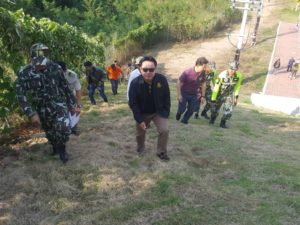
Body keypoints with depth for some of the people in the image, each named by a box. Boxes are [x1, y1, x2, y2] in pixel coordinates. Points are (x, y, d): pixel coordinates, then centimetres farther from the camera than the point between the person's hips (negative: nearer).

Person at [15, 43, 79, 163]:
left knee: (64, 128, -21)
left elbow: (65, 88, -1)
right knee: (50, 133, 15)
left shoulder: (55, 68, -10)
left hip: (59, 104, -1)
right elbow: (20, 95, -13)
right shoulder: (24, 73, -14)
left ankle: (62, 148, 9)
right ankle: (55, 148, 48)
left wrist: (73, 106, 3)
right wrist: (32, 113, -20)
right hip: (42, 109, 1)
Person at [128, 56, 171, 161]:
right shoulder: (135, 83, -24)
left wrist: (166, 113, -9)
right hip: (142, 113, 0)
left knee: (164, 131, -12)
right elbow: (133, 103, -16)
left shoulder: (162, 79, -20)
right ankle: (140, 148, 46)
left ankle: (161, 152, 11)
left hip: (158, 112, 0)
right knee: (140, 133, 15)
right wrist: (139, 119, -17)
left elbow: (167, 97, -7)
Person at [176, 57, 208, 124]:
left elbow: (203, 83, 2)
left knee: (191, 110, 6)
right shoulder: (187, 72, -27)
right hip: (184, 93, -3)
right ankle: (179, 113, 41)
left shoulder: (203, 73, -14)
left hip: (194, 94, 4)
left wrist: (203, 95, 4)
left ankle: (184, 121, 32)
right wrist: (179, 95, -16)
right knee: (182, 109, 4)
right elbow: (179, 82, -17)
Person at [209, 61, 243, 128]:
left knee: (228, 111, -10)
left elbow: (236, 87, 2)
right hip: (220, 95, -2)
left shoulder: (238, 76, -15)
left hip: (229, 96, 2)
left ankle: (223, 123, 15)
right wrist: (213, 99, -19)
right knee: (215, 109, 10)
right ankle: (212, 119, 42)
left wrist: (236, 97, 5)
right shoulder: (222, 75, -27)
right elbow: (216, 87, -21)